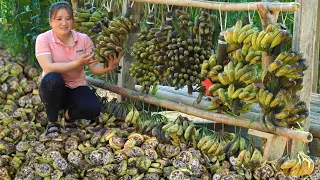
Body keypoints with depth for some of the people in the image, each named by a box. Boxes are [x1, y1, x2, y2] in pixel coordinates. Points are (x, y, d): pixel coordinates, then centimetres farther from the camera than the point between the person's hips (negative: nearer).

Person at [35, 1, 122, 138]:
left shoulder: (83, 39, -4)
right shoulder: (43, 39, -13)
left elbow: (94, 68, -6)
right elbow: (48, 68, -26)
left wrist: (109, 67, -28)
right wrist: (77, 63, -34)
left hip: (77, 87, 2)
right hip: (54, 89, -2)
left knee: (93, 109, -28)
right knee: (53, 79, -37)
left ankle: (69, 114, 10)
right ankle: (52, 122, -13)